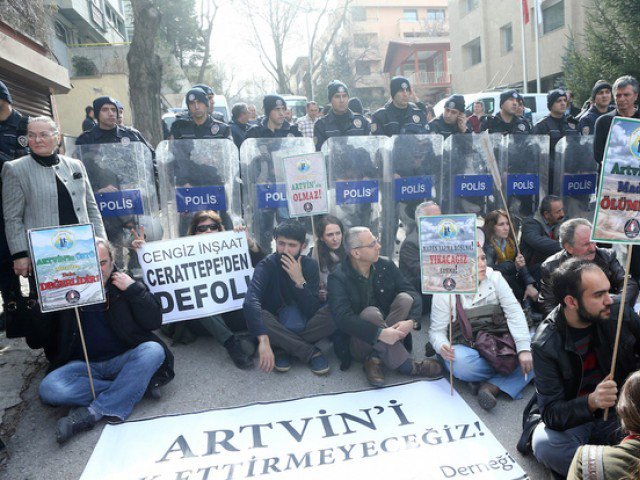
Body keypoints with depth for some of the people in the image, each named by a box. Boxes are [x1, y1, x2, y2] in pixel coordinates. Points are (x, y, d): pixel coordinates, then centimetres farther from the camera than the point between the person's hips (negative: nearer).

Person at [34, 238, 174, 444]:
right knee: (48, 388, -27)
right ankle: (138, 385, -22)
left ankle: (91, 413, -27)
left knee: (153, 350, -29)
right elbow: (35, 341, 5)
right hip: (84, 365, 1)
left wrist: (134, 289, -12)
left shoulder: (125, 284, 4)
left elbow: (154, 321, -3)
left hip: (123, 361, 0)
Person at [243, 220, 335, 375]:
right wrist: (263, 340, -50)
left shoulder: (310, 265, -9)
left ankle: (282, 349, -17)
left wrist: (300, 280, -30)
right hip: (276, 326, -2)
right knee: (258, 316, -35)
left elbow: (313, 311, -16)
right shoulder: (266, 266, -17)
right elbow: (250, 302, -36)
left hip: (304, 325, 2)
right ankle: (311, 353, -24)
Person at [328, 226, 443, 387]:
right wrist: (380, 333, -38)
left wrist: (411, 321, -29)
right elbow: (343, 318, -28)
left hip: (390, 334, 4)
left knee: (405, 298, -21)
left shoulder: (386, 265, -2)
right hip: (361, 341, -4)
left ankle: (375, 360, -22)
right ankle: (407, 366, -23)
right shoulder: (338, 277, -15)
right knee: (371, 313, -33)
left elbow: (413, 294, -8)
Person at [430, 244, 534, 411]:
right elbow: (437, 330, -6)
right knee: (461, 363, -37)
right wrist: (442, 346, -31)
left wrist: (524, 349, -22)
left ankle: (492, 386, -27)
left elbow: (514, 312, -9)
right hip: (465, 347, -3)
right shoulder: (445, 292, -7)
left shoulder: (495, 278, -2)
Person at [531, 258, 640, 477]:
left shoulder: (620, 312, -10)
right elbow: (551, 414, -17)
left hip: (620, 413, 2)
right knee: (543, 444, -33)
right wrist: (591, 402, -36)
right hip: (572, 420, -1)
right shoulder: (545, 344, -18)